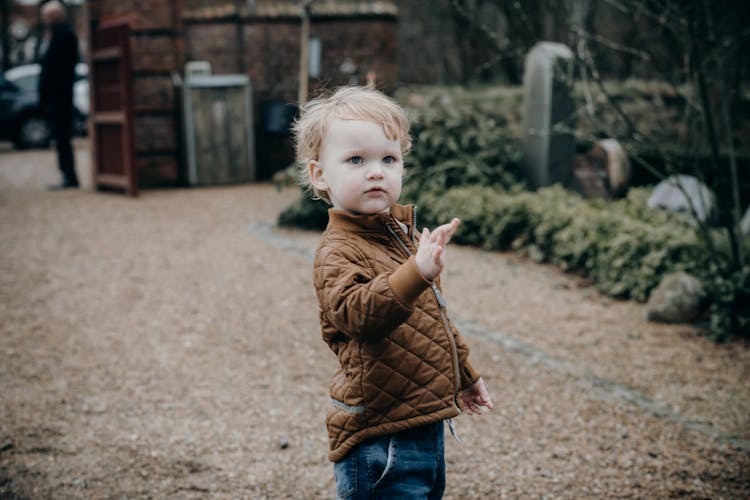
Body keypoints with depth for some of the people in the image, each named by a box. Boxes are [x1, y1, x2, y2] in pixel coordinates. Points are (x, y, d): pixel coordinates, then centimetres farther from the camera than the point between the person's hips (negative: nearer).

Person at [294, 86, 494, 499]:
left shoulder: (403, 233, 11)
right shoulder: (338, 252, -17)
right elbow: (358, 312, -37)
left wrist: (464, 375, 32)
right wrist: (417, 273, -52)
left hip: (425, 423, 9)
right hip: (380, 440, -9)